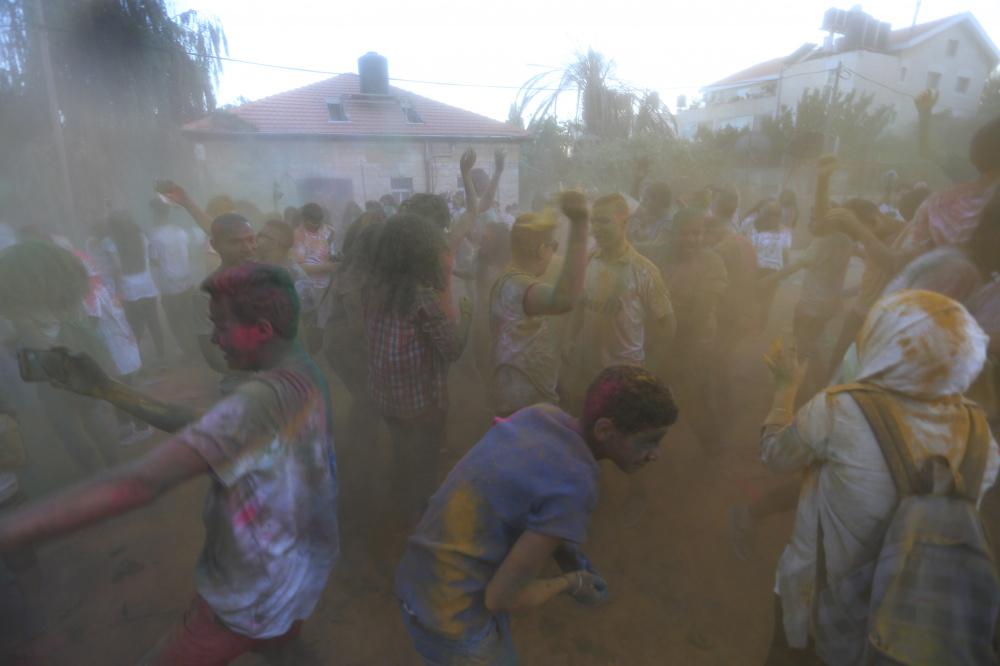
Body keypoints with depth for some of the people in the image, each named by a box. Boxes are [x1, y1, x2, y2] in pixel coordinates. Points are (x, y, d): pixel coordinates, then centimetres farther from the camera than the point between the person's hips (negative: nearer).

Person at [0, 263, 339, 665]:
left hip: (255, 593, -9)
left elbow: (138, 483, -42)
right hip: (302, 564, 9)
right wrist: (105, 389, -1)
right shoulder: (302, 376, -4)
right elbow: (198, 428, 2)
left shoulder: (266, 399, -34)